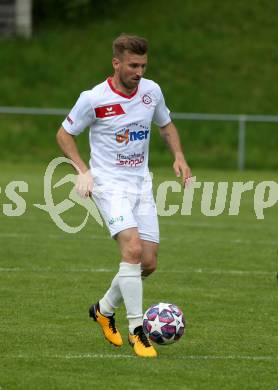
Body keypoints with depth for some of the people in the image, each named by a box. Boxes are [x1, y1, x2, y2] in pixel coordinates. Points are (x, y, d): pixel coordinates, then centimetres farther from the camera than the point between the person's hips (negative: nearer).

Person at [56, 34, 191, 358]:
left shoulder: (151, 91, 0)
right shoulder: (93, 99, -13)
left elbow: (166, 125, 19)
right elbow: (64, 134, 0)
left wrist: (178, 156, 2)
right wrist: (82, 170, -12)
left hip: (141, 184, 6)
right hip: (109, 185, -6)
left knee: (148, 263, 4)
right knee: (133, 248, -25)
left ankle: (104, 309, 29)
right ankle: (136, 330, -18)